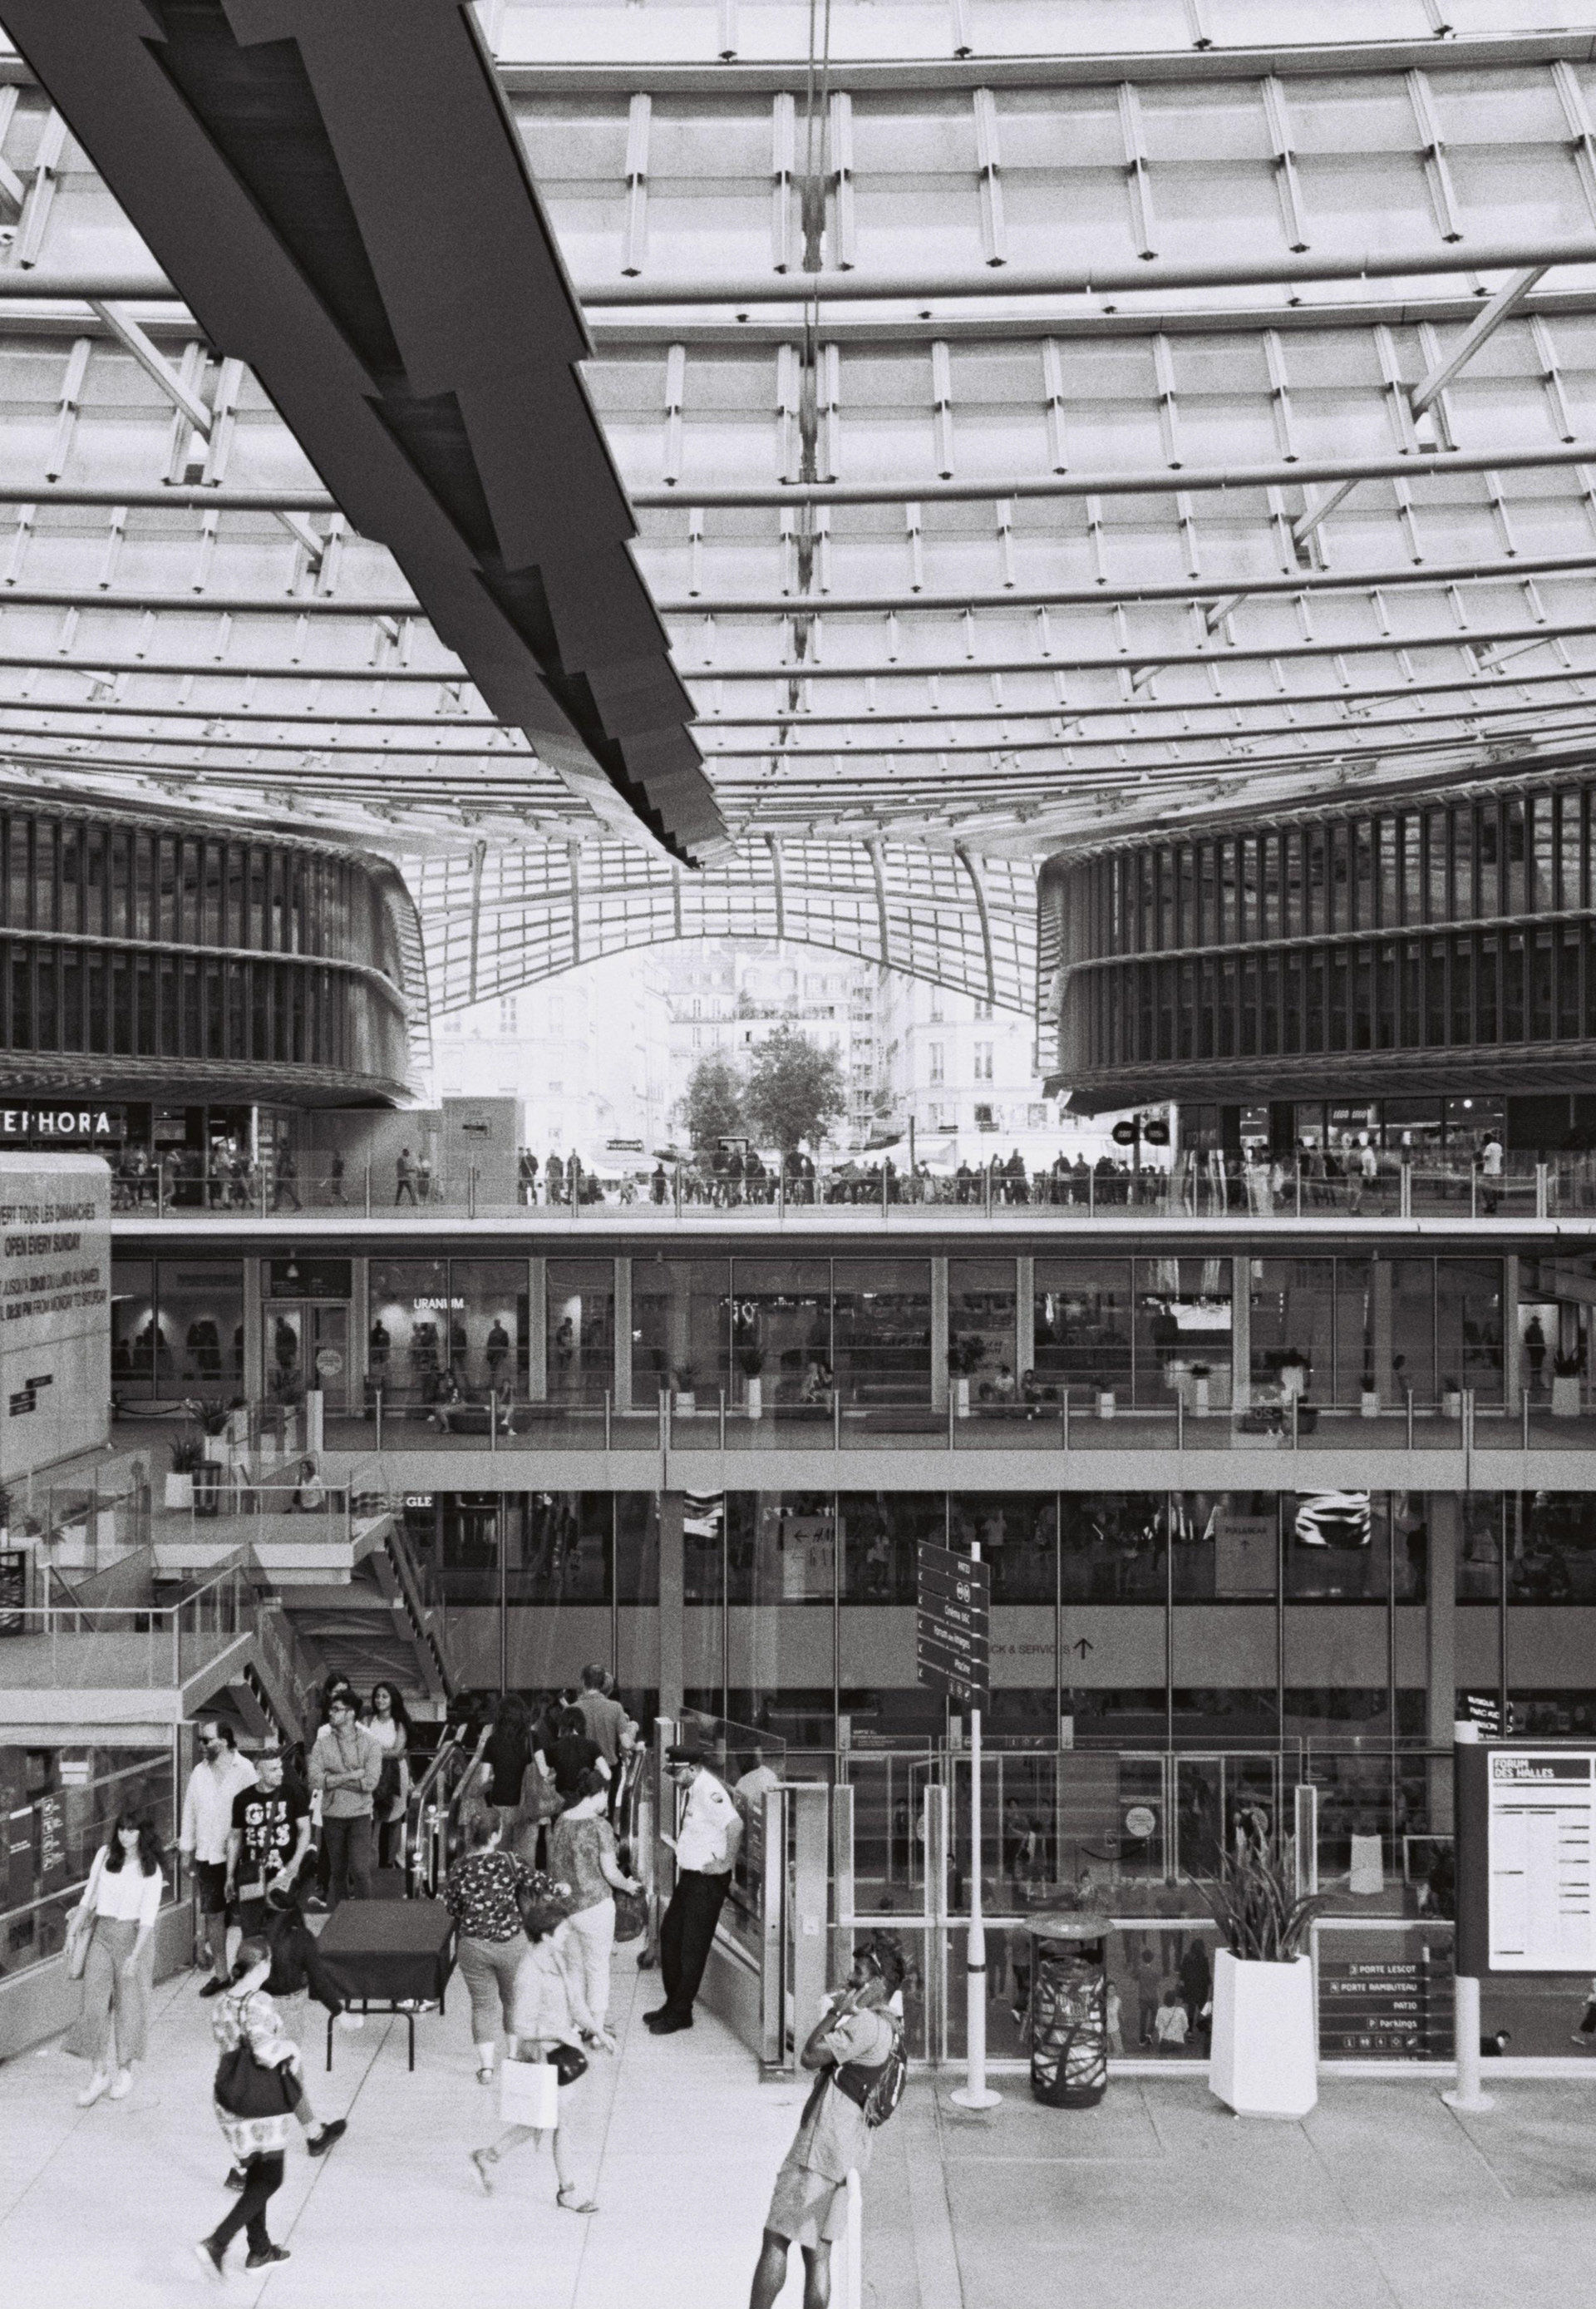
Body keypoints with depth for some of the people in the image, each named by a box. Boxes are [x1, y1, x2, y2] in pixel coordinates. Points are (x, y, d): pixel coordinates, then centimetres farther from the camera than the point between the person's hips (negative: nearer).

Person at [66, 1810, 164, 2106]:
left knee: (129, 2002, 6)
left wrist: (134, 1956, -18)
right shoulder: (105, 1854, 0)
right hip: (102, 1932, 2)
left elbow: (148, 1917, -11)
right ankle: (98, 2074, 7)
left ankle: (125, 2070, 23)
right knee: (94, 2002, -3)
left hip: (134, 1935, -2)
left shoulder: (151, 1869, -8)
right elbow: (89, 1895, 9)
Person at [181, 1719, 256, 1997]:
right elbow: (189, 1812, 13)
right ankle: (220, 1973, 16)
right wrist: (187, 1848, 13)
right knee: (213, 1915, 5)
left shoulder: (245, 1770, -8)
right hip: (208, 1857, 4)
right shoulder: (199, 1772, 6)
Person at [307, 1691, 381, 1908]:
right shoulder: (322, 1744, 0)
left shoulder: (369, 1743, -5)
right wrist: (352, 1776, -15)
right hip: (332, 1815, 2)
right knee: (337, 1871, 11)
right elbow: (315, 1781, -12)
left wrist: (333, 1779, -13)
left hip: (360, 1815, -2)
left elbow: (370, 1782, -15)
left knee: (360, 1870, -9)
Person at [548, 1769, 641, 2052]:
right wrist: (629, 1884, 5)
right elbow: (610, 1873, -14)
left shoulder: (561, 1821, 1)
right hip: (593, 1905, -6)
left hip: (563, 1906, 6)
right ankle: (598, 2029, 14)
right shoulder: (599, 1826, -16)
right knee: (598, 1969, 8)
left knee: (575, 1967, 19)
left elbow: (556, 1864, 9)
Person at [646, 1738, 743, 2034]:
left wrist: (726, 1863, -25)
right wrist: (678, 1845, 11)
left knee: (692, 1947, 1)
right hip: (690, 1877, 10)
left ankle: (680, 2013, 12)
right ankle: (673, 2004, 27)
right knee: (670, 1935, 15)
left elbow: (735, 1825, -34)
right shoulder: (695, 1790, 9)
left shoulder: (708, 1791, -22)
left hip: (706, 1880, -10)